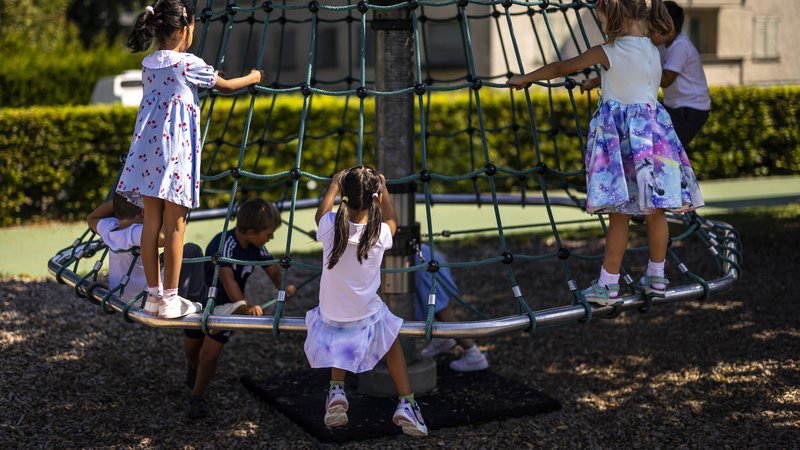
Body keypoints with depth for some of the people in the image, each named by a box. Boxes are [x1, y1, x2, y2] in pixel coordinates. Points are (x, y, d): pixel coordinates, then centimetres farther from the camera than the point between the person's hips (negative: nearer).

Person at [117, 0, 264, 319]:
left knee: (152, 223, 8)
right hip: (175, 151, -6)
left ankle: (154, 293, 16)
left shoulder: (148, 64, 11)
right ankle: (170, 299, 3)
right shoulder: (188, 63, -7)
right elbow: (226, 86, 5)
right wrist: (252, 77, 24)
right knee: (174, 226, -1)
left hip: (147, 150, 6)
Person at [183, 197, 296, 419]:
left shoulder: (257, 247, -13)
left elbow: (274, 270, -10)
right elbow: (227, 278, -47)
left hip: (225, 307, 3)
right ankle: (195, 367, 54)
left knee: (210, 354, -6)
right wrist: (245, 305, -60)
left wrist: (284, 285, -34)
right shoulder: (224, 243, -35)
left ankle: (197, 396, 15)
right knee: (191, 348, 18)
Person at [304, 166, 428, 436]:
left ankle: (336, 391, 12)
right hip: (367, 320, -1)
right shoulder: (380, 233, -16)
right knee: (391, 339, 28)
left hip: (330, 320, 1)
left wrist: (334, 184, 24)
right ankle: (406, 404, 19)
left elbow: (320, 213, 12)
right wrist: (383, 187, 22)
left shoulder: (330, 227, -16)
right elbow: (391, 220, 11)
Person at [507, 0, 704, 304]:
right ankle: (656, 279, 21)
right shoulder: (654, 52, 8)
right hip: (654, 133, 5)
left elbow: (560, 68, 2)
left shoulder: (608, 53, -8)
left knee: (619, 214, -2)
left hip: (620, 135, -5)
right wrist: (596, 81, 39)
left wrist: (524, 79, 15)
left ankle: (608, 285, 5)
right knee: (655, 211, 11)